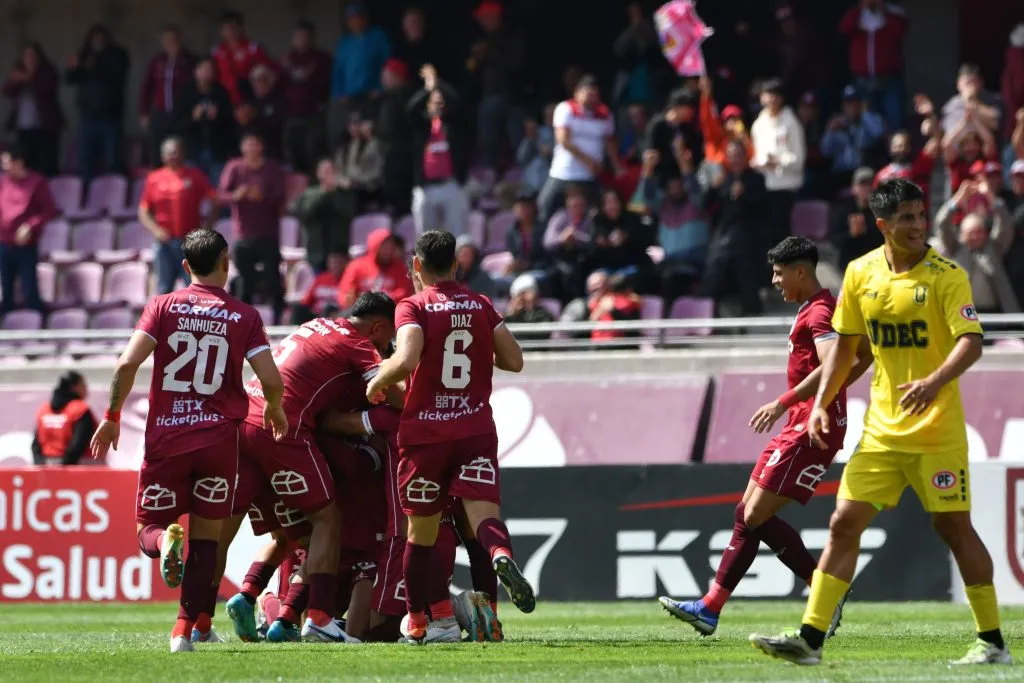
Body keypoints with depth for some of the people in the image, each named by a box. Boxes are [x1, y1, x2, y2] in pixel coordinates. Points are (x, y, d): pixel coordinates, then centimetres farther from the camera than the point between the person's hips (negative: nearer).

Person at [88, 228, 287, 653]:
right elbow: (271, 381, -6)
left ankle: (166, 541, -25)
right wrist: (275, 411, 16)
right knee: (206, 536, 10)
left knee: (149, 530, 11)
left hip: (166, 438, 0)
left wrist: (112, 417, 3)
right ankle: (187, 630, 2)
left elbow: (127, 364, -9)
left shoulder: (163, 307, 2)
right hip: (219, 438, 0)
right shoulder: (244, 317, 2)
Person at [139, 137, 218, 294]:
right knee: (164, 289, 6)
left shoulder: (195, 176, 3)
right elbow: (143, 211, 9)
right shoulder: (154, 179, 8)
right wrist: (155, 229, -8)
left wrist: (207, 227, -10)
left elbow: (215, 201, 0)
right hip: (165, 242, 2)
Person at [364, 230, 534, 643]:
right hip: (476, 429, 2)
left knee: (421, 530, 10)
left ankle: (417, 622, 18)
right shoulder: (481, 306, 8)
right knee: (483, 512, -10)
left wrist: (378, 382, -3)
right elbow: (514, 361, 10)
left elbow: (406, 359, -21)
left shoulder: (413, 308, -5)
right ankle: (501, 555, -44)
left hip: (425, 432, -2)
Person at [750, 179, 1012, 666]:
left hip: (937, 430, -5)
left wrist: (935, 381, -37)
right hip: (882, 429, 5)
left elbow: (971, 342, -20)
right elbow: (846, 344, 16)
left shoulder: (946, 276, -10)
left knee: (953, 526, -3)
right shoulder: (861, 274, 5)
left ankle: (992, 642, 8)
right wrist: (821, 403, 8)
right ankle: (810, 639, -2)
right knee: (844, 523, -1)